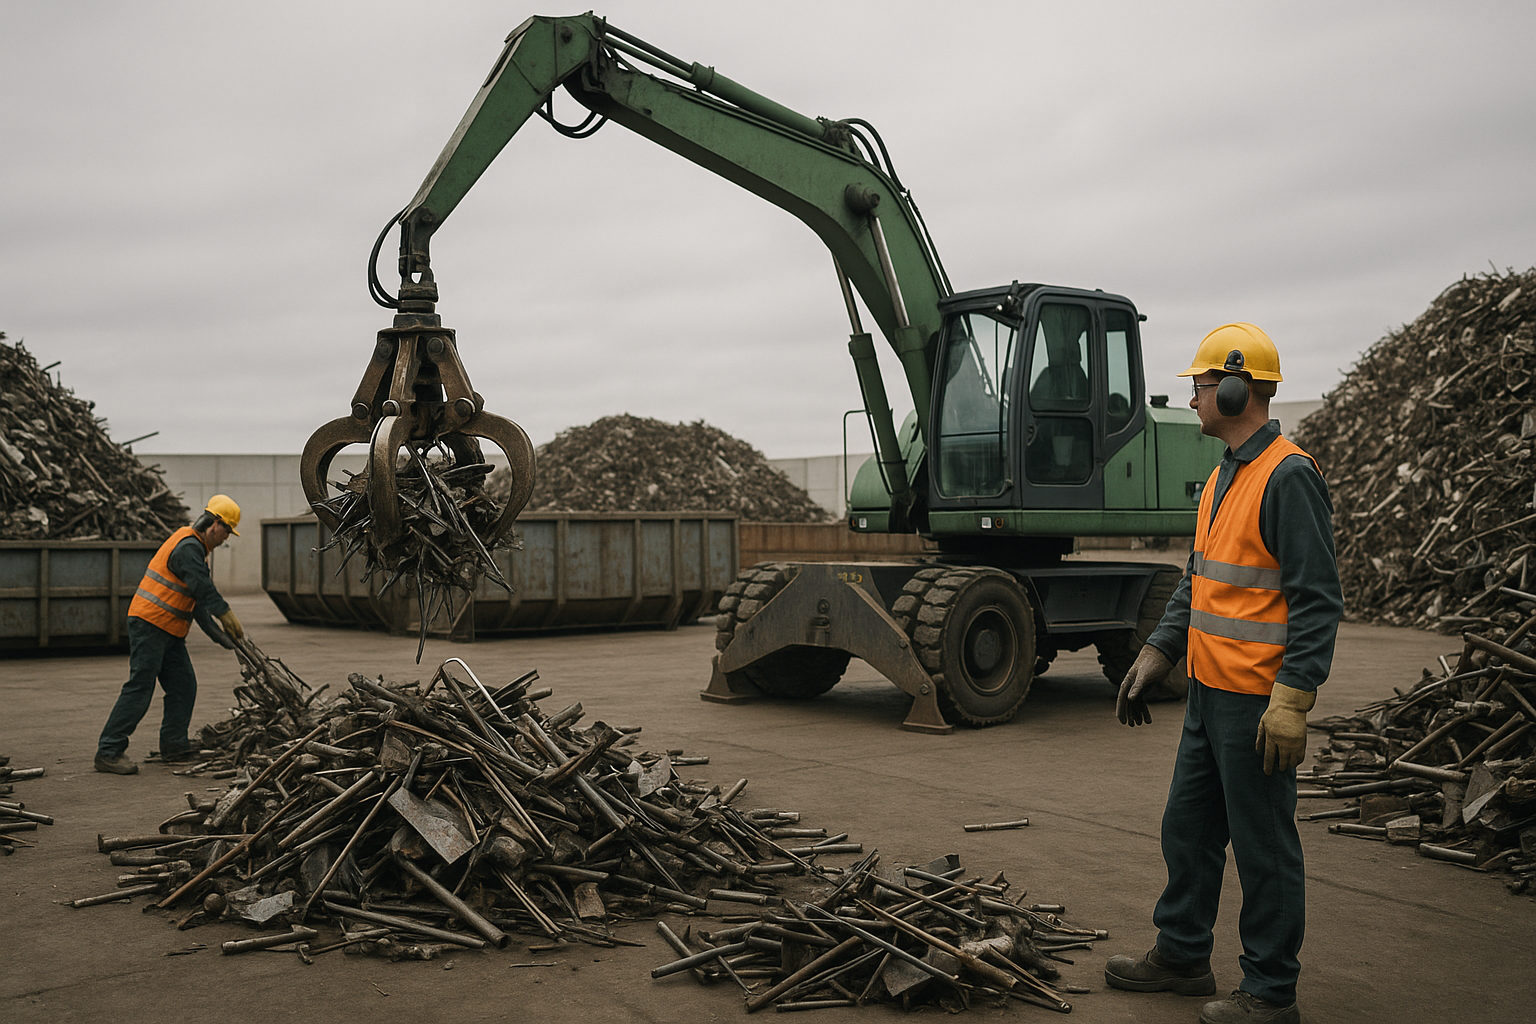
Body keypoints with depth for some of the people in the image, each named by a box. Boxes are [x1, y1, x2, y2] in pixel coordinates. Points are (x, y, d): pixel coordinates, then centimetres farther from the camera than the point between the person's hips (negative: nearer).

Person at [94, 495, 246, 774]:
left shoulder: (193, 546, 18)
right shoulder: (187, 547, -16)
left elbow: (199, 595, 21)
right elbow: (203, 589, -22)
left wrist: (218, 634, 18)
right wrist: (227, 616, -15)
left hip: (169, 631, 11)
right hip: (150, 625, -11)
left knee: (183, 687, 10)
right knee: (140, 688, -11)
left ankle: (174, 746, 18)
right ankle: (108, 752, -9)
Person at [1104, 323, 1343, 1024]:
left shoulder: (1289, 477, -16)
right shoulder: (1223, 478, 14)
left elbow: (1317, 600, -20)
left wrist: (1293, 701, -24)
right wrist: (1156, 654, 16)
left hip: (1257, 703, -10)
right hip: (1210, 691, 10)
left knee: (1263, 847, 3)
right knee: (1188, 827, 18)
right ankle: (1181, 957, 33)